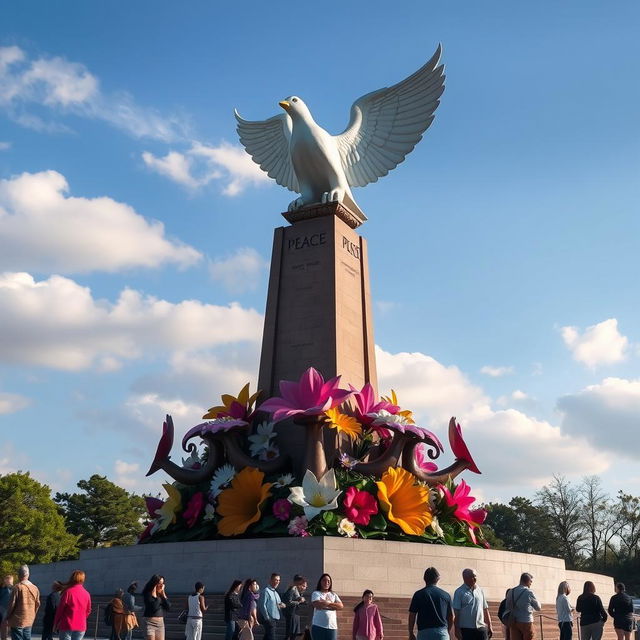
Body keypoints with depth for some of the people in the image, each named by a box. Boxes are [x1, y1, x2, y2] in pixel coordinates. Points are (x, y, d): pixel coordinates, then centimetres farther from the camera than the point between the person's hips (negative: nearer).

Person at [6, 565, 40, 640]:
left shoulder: (18, 587, -12)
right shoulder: (35, 588, 5)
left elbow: (12, 604, -11)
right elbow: (37, 604, 10)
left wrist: (7, 617, 0)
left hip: (17, 621, -5)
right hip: (29, 621, 5)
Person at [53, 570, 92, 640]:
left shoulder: (68, 592, -8)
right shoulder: (86, 594, 3)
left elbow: (60, 609, -4)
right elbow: (88, 610, 9)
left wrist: (55, 623, 7)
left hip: (67, 626, -4)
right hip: (81, 626, 4)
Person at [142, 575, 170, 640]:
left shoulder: (162, 594, 9)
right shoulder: (148, 594, -8)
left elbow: (168, 607, -1)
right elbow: (153, 607, -21)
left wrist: (163, 594, -3)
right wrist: (155, 595, -14)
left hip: (161, 622, 6)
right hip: (150, 622, -6)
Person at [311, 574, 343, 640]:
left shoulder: (333, 595, 18)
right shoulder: (316, 593, 6)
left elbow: (341, 606, 1)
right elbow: (317, 605, -14)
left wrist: (326, 603, -8)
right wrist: (333, 606, -4)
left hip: (332, 626, 3)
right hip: (318, 626, -3)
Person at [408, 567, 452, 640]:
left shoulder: (418, 594, -1)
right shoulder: (446, 595, 6)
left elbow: (412, 616, -1)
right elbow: (451, 616, 11)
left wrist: (411, 634, 10)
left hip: (424, 632, -2)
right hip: (442, 633, 2)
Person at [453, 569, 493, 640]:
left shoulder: (480, 591, 10)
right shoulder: (459, 592, -4)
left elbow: (485, 609, 15)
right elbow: (456, 613, -7)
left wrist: (489, 626, 13)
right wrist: (457, 629, -11)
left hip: (481, 628, 4)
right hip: (466, 629, -4)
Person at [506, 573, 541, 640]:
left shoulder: (511, 591, 5)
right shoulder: (529, 592, -8)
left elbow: (507, 607, 9)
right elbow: (538, 608, 3)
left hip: (514, 622, 4)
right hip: (526, 622, -4)